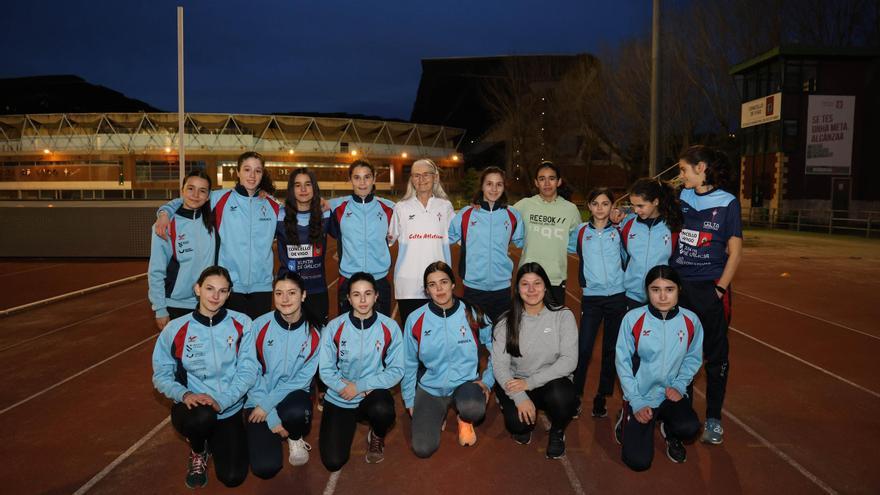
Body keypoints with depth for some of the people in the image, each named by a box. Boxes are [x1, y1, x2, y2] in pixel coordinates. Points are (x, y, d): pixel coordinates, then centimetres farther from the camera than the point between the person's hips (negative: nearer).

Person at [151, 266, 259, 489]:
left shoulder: (241, 324, -6)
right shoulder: (176, 329, -6)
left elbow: (248, 371, -9)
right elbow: (161, 375, -1)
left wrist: (221, 401, -22)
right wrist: (184, 394, -21)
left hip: (230, 409, 1)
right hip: (193, 406, -1)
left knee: (233, 477, -7)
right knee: (202, 415, -37)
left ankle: (214, 439, 29)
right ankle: (198, 451, 3)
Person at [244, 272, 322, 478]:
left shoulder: (314, 332, -9)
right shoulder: (259, 326, -11)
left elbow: (303, 379, -7)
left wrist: (268, 404, -17)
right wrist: (271, 418, -15)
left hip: (293, 396, 1)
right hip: (260, 399, 0)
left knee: (297, 413, -36)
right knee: (265, 468, -17)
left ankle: (296, 438, 1)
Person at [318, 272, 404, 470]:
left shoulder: (390, 327, -9)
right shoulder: (334, 327, -9)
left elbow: (396, 370, -9)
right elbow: (326, 371, -5)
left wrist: (360, 386, -17)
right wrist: (347, 388, -19)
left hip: (373, 393, -1)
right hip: (339, 398, 1)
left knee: (382, 410, -37)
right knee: (333, 462, -10)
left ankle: (377, 437, 3)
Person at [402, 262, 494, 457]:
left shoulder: (473, 314, -8)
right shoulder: (415, 320, -7)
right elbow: (409, 364, 5)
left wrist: (487, 380, -2)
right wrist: (409, 400, 8)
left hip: (465, 383, -1)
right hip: (430, 388, 1)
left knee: (474, 409, -36)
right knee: (423, 449, -16)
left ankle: (465, 420, 4)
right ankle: (437, 416, 18)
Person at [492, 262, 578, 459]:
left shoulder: (563, 315, -5)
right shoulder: (507, 322, -3)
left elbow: (569, 360, -13)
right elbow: (499, 364, -9)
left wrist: (530, 382, -20)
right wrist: (520, 397, -24)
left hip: (553, 382, 0)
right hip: (517, 385, 0)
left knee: (562, 396, -34)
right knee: (517, 423, -28)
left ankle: (557, 432, 2)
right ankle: (524, 427, 13)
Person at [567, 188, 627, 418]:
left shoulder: (619, 231, 4)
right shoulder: (580, 232, 4)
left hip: (617, 296, 1)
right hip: (591, 297, -1)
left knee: (611, 349, 8)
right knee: (583, 348, -8)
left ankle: (602, 398, 21)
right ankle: (574, 396, 7)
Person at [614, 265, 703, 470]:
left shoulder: (690, 320, -7)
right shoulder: (633, 318, -14)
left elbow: (693, 358, 6)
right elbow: (623, 361, -7)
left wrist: (679, 386, -10)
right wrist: (636, 402, -10)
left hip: (671, 395, 2)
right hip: (640, 397, -2)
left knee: (689, 428, -30)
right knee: (638, 461, -12)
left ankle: (669, 432, 9)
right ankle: (627, 419, 21)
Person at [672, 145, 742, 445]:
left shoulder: (727, 202, -3)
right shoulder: (681, 199, 7)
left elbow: (735, 251, -3)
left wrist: (720, 288, -9)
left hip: (711, 288, -3)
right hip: (678, 286, 4)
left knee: (715, 355, 6)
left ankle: (713, 419, 19)